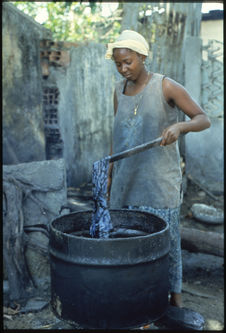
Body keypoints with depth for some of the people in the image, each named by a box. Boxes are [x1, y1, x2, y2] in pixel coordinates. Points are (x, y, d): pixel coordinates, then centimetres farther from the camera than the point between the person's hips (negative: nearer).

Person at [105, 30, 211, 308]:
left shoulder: (166, 87, -7)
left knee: (166, 238, 2)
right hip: (127, 179, 5)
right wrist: (110, 174, 15)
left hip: (159, 180, -5)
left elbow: (203, 119, -6)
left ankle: (174, 296, 18)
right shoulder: (119, 90, 10)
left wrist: (179, 126, -27)